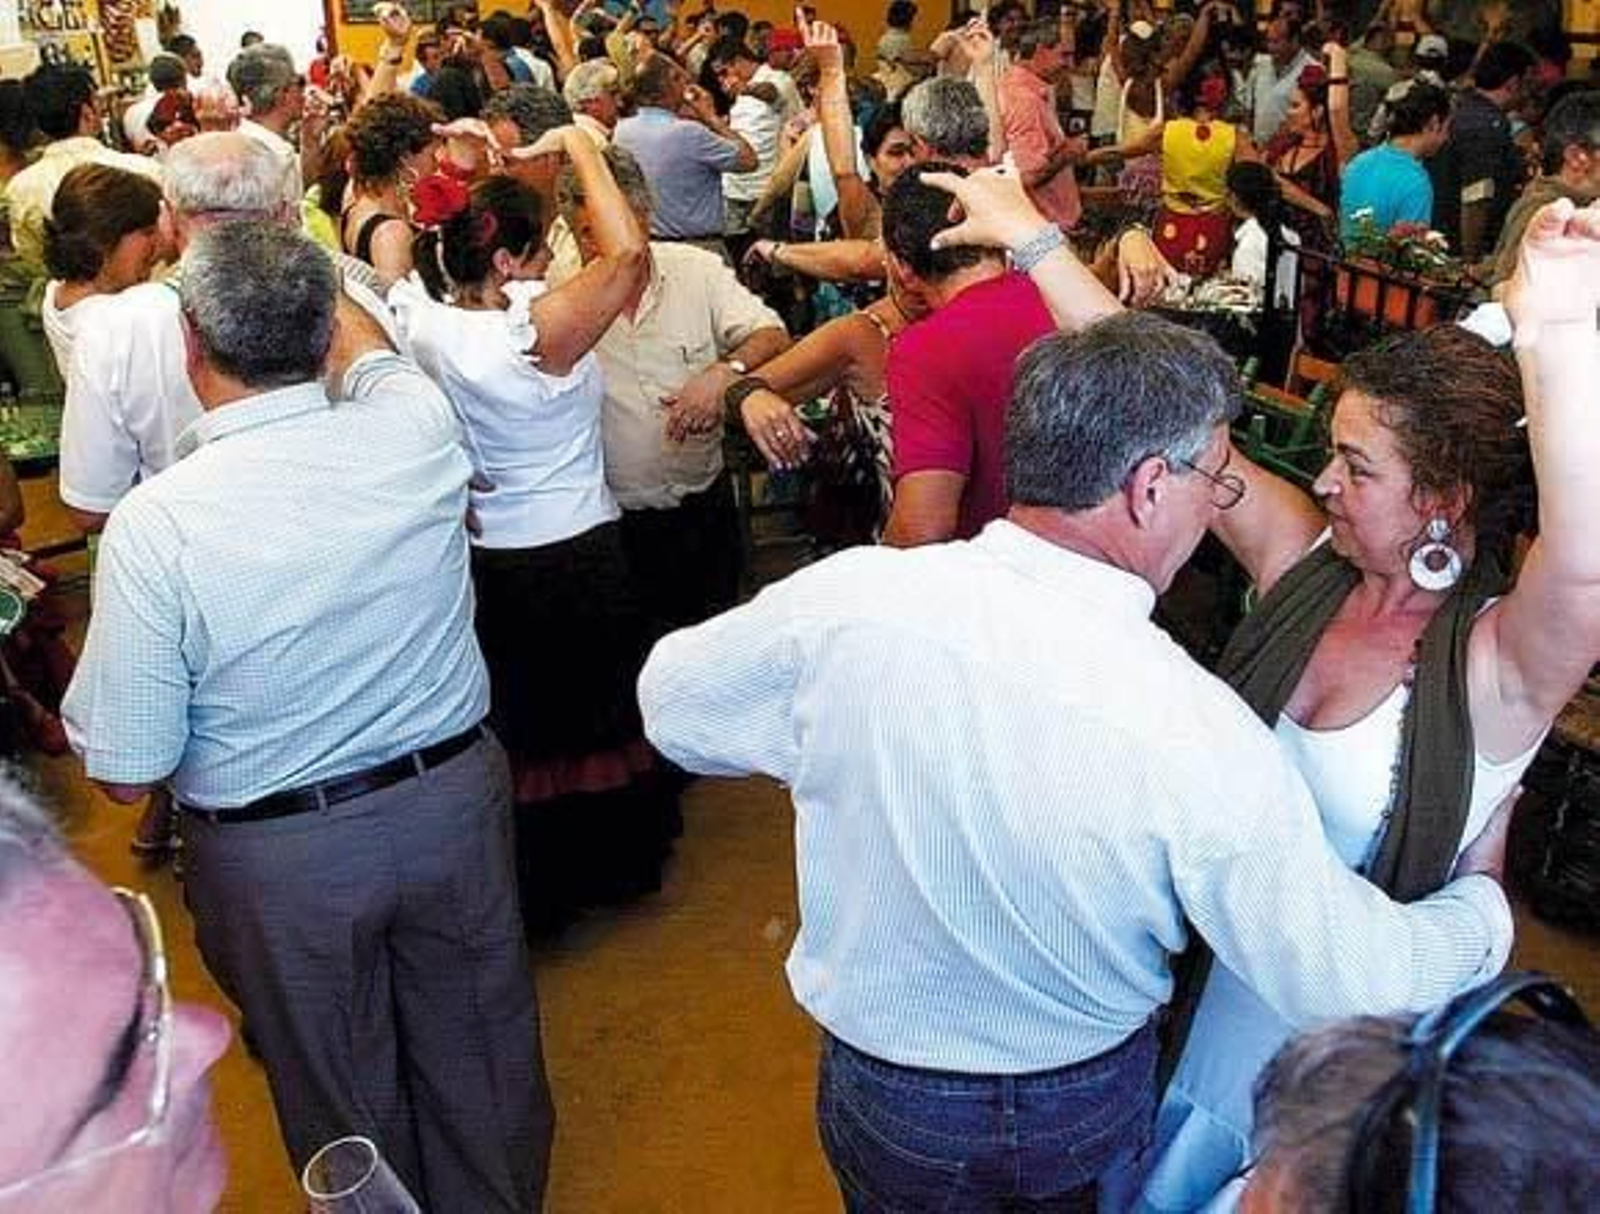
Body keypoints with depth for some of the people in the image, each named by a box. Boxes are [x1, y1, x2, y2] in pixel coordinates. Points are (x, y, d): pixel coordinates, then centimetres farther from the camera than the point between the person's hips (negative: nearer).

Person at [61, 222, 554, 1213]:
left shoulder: (154, 525, -25)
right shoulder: (416, 427, -17)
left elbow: (127, 773, -14)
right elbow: (369, 345, 10)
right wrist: (296, 274, 27)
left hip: (285, 859, -3)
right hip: (454, 799, 3)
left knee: (345, 1094, 23)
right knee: (476, 1048, 25)